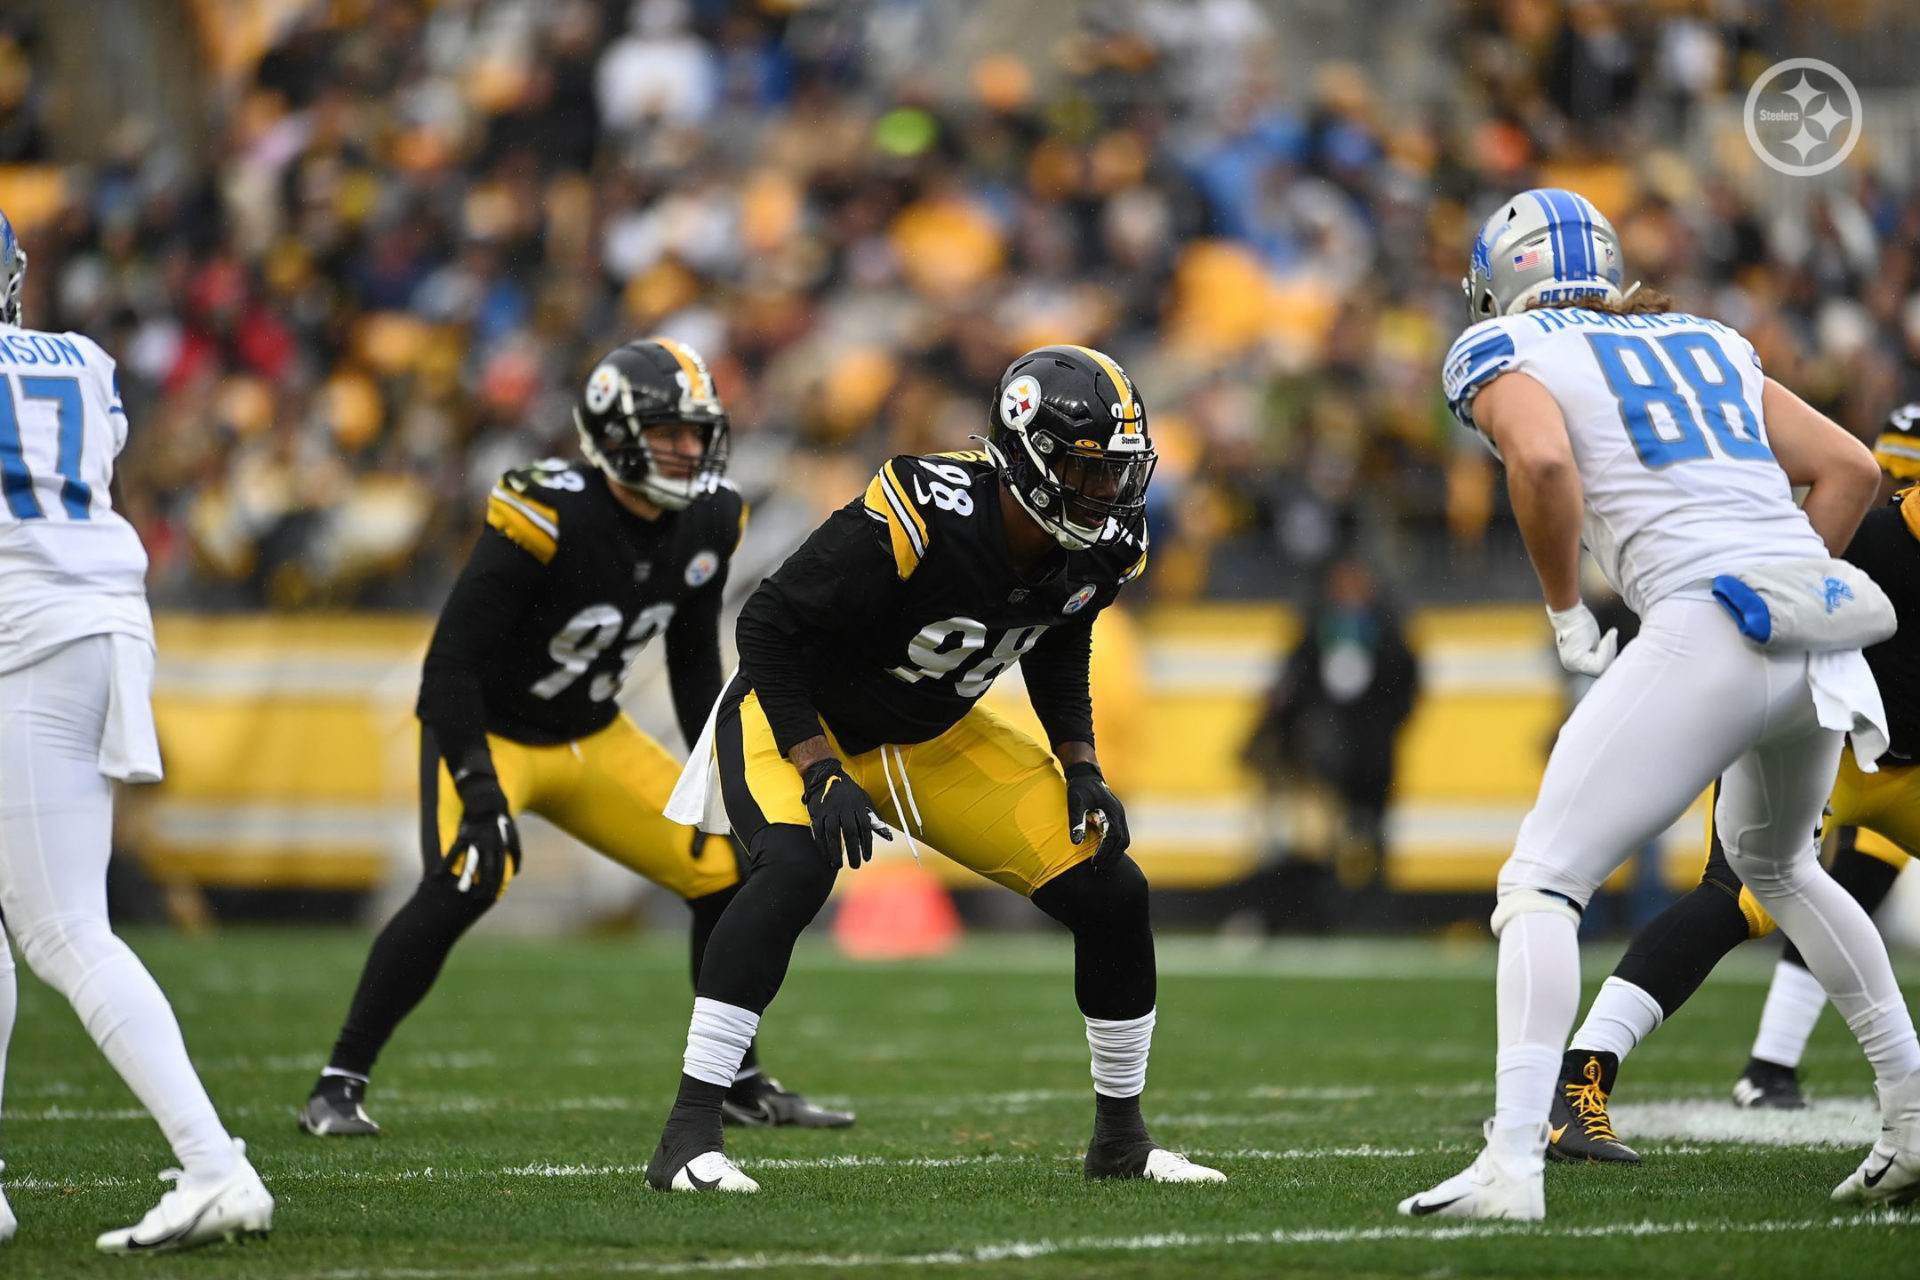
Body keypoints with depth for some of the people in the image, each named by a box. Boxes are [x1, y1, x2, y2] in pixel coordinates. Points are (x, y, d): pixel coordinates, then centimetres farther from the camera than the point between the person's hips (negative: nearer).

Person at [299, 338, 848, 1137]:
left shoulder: (707, 522, -7)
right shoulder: (546, 517, -28)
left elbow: (695, 660, 9)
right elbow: (452, 660, -26)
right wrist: (479, 787, -32)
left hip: (593, 739, 7)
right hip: (490, 733, -7)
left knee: (729, 873, 0)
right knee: (466, 882, -30)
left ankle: (737, 1083, 18)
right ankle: (338, 1087, -20)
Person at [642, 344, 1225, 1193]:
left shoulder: (1101, 548, -13)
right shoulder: (920, 519, -34)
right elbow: (769, 629, -25)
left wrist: (1082, 771, -1)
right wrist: (820, 773, -30)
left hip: (932, 739, 6)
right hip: (801, 720, -6)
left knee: (1112, 893, -2)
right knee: (795, 865, -36)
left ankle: (1121, 1138, 17)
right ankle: (688, 1138, -32)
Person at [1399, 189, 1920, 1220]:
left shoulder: (1508, 357, 9)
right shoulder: (1712, 348, 27)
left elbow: (1543, 459, -12)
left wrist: (1565, 610, 0)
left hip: (1711, 628, -6)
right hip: (1828, 626, 7)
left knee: (1543, 881, -2)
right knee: (1773, 864, 32)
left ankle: (1513, 1163, -18)